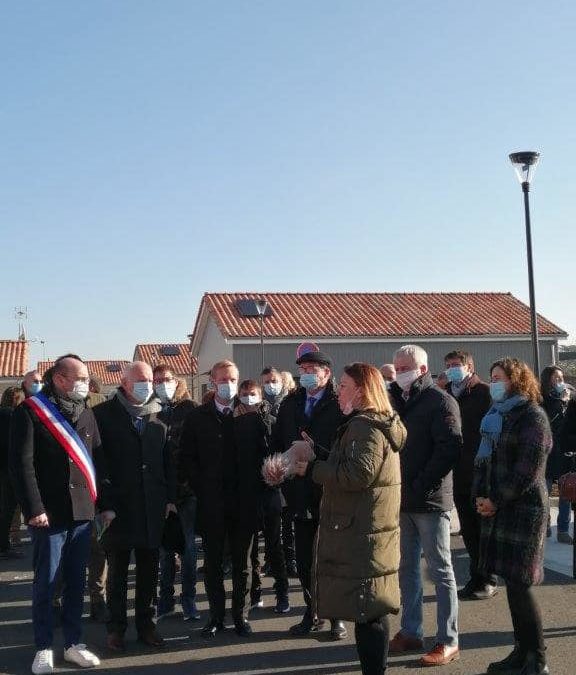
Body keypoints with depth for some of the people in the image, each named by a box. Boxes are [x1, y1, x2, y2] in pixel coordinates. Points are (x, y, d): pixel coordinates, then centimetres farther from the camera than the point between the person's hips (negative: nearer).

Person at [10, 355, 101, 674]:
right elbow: (22, 465, -12)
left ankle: (74, 643, 24)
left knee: (77, 581, 12)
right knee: (45, 582, 6)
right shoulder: (30, 411, -8)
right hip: (49, 513, -5)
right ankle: (44, 648, 20)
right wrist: (34, 509, -16)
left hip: (83, 512, 5)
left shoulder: (86, 413, 10)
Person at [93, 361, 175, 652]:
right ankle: (116, 626, 22)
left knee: (149, 568, 11)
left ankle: (145, 623, 25)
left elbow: (168, 459, 8)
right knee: (117, 570, 9)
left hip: (153, 506, 3)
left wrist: (170, 497, 1)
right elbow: (99, 462, -7)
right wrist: (105, 504, -12)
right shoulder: (104, 414, -3)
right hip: (118, 506, -3)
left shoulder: (159, 415, 7)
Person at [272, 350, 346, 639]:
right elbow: (277, 442, 12)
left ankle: (337, 616, 22)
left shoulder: (340, 404, -11)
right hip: (300, 494, 5)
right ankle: (311, 613, 29)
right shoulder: (289, 404, 8)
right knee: (304, 559, 14)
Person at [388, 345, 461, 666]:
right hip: (402, 498, 7)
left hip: (430, 499, -7)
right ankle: (410, 632, 25)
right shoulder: (398, 399, 13)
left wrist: (421, 485, -19)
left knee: (441, 570, 3)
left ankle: (449, 641, 12)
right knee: (407, 568, 14)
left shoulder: (441, 401, -9)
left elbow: (450, 449, -17)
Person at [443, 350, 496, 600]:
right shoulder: (446, 394, 10)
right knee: (469, 530, 13)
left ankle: (487, 581, 17)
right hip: (459, 474, 6)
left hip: (480, 474, -5)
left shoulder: (484, 392, -8)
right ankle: (477, 577, 26)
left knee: (483, 528, 5)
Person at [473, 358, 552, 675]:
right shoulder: (496, 415, 15)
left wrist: (496, 501, -11)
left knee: (519, 584, -5)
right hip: (497, 508, 7)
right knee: (511, 583, 10)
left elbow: (528, 471, -15)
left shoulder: (532, 417, -9)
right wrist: (480, 495, 1)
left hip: (524, 509, -7)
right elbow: (484, 458, 16)